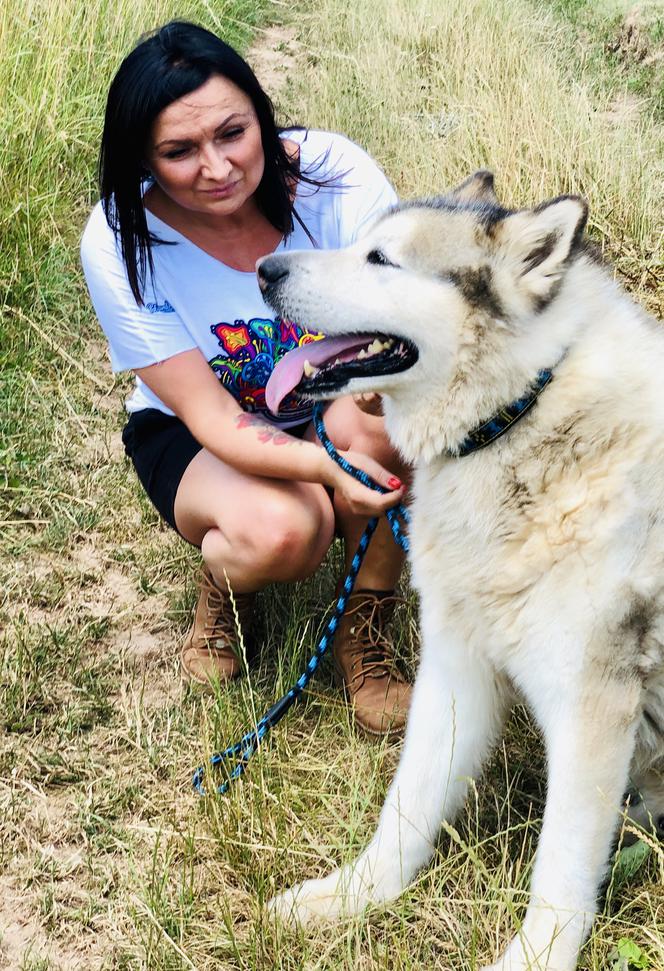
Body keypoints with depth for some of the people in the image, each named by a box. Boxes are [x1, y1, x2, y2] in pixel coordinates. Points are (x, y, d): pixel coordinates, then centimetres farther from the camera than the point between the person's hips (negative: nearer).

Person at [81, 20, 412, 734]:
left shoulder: (332, 173, -23)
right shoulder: (119, 245, -24)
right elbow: (212, 418, -26)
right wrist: (326, 466, -46)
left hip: (333, 408, 2)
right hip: (192, 434, -1)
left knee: (376, 418, -35)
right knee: (282, 528, -35)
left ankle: (364, 640, -10)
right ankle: (222, 587, 5)